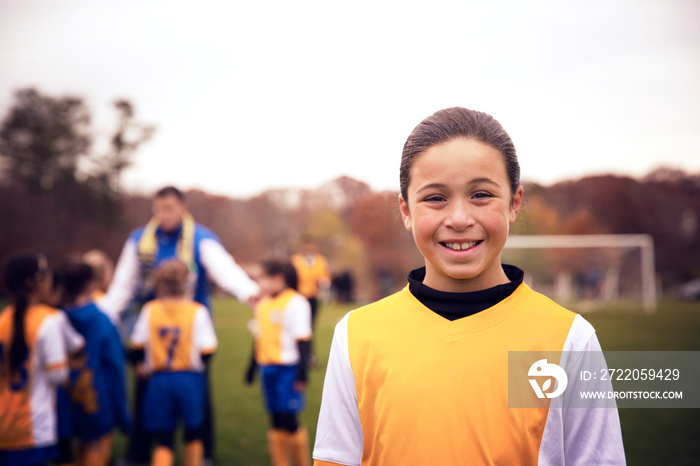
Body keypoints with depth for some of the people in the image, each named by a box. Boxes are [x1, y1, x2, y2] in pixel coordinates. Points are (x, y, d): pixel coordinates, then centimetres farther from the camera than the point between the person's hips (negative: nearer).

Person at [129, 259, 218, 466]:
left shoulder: (149, 310, -2)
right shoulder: (198, 311, -8)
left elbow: (137, 345, 0)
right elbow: (207, 350, -12)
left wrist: (142, 364, 20)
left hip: (158, 379, 1)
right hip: (190, 378, -1)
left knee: (164, 441, 6)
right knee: (193, 434, 19)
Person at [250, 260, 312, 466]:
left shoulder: (295, 303, -10)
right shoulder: (262, 304, 13)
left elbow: (302, 341, -13)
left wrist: (302, 373, -17)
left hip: (287, 369, -7)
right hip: (267, 368, 7)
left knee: (288, 420, -6)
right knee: (276, 422, 10)